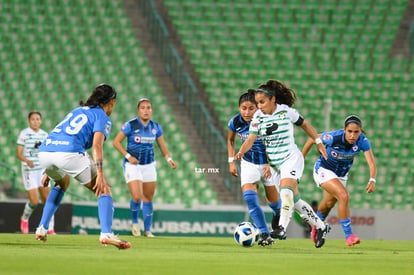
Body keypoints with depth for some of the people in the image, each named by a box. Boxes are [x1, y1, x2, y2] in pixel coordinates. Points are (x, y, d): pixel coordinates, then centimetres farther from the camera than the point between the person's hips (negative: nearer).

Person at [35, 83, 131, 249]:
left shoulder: (77, 111, 32)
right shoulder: (103, 117, 11)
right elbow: (96, 145, -6)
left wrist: (50, 171, 37)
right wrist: (100, 175, -13)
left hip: (44, 151, 7)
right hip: (69, 153, -7)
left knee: (62, 183, 37)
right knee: (104, 189, 4)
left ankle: (42, 228, 29)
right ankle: (106, 233, -16)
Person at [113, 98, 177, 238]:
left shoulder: (156, 127, 3)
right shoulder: (130, 125, -11)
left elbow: (162, 145, 11)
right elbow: (116, 142, -7)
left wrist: (169, 158, -6)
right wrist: (127, 156, -15)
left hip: (149, 165, 4)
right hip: (133, 165, -4)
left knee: (148, 198, 7)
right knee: (137, 197, -17)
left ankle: (147, 230, 18)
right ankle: (134, 222, 12)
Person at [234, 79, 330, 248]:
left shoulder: (286, 111, -9)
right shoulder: (258, 117, -2)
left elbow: (304, 124, 7)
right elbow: (251, 139, -11)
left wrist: (318, 142, 9)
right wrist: (241, 152, -30)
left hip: (291, 158, -5)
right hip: (275, 163, 5)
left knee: (286, 191, -27)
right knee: (294, 199, 11)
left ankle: (282, 228, -30)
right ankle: (321, 227, 25)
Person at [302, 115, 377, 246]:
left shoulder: (363, 141, -27)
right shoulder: (333, 137, -33)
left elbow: (371, 163, -35)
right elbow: (312, 139, -17)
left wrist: (372, 180, -53)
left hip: (341, 174, 5)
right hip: (324, 170, -5)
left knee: (329, 203, 26)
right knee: (344, 195, -27)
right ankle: (348, 235, -20)